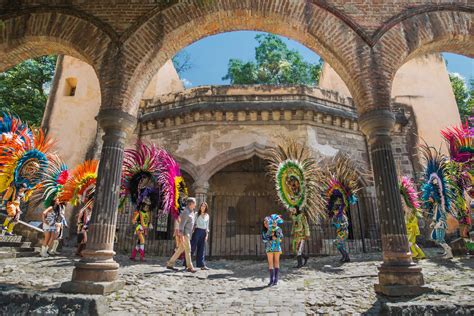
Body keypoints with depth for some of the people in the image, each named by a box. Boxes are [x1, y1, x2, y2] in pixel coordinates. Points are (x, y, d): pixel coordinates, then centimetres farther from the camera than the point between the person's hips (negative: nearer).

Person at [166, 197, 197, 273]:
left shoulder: (192, 212, 15)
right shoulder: (186, 212, -15)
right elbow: (182, 224, -20)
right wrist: (181, 235, -26)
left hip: (188, 234, 10)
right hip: (184, 233, -10)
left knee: (180, 249, 11)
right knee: (188, 249, -6)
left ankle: (170, 264, 17)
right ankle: (190, 267, -1)